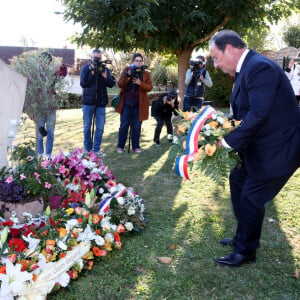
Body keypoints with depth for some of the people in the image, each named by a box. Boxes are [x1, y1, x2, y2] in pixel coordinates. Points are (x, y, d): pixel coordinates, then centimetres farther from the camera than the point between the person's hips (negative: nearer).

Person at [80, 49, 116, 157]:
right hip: (88, 102, -1)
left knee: (100, 128, 1)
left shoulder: (105, 69, 8)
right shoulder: (86, 68, 3)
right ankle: (87, 149, 19)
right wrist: (91, 73, -17)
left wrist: (105, 76, -16)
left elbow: (112, 84, -1)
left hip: (101, 103, 1)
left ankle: (96, 149, 11)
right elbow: (83, 83, -9)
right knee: (87, 127, 7)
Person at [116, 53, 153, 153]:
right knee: (124, 124, 2)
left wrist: (140, 83, -17)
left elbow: (149, 87, -1)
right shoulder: (126, 70, 7)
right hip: (126, 102, -1)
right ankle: (120, 146, 11)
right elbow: (120, 84, -1)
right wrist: (127, 77, -17)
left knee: (137, 126, 4)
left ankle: (136, 146, 14)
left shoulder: (145, 73, 9)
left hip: (139, 104, 1)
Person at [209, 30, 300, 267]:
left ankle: (246, 251, 20)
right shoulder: (245, 69, 8)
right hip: (256, 146, 10)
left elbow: (258, 114, -31)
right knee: (238, 182, 19)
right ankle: (243, 238, 37)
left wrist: (229, 142, -25)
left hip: (277, 149, -10)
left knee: (251, 199, -1)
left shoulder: (260, 67, -24)